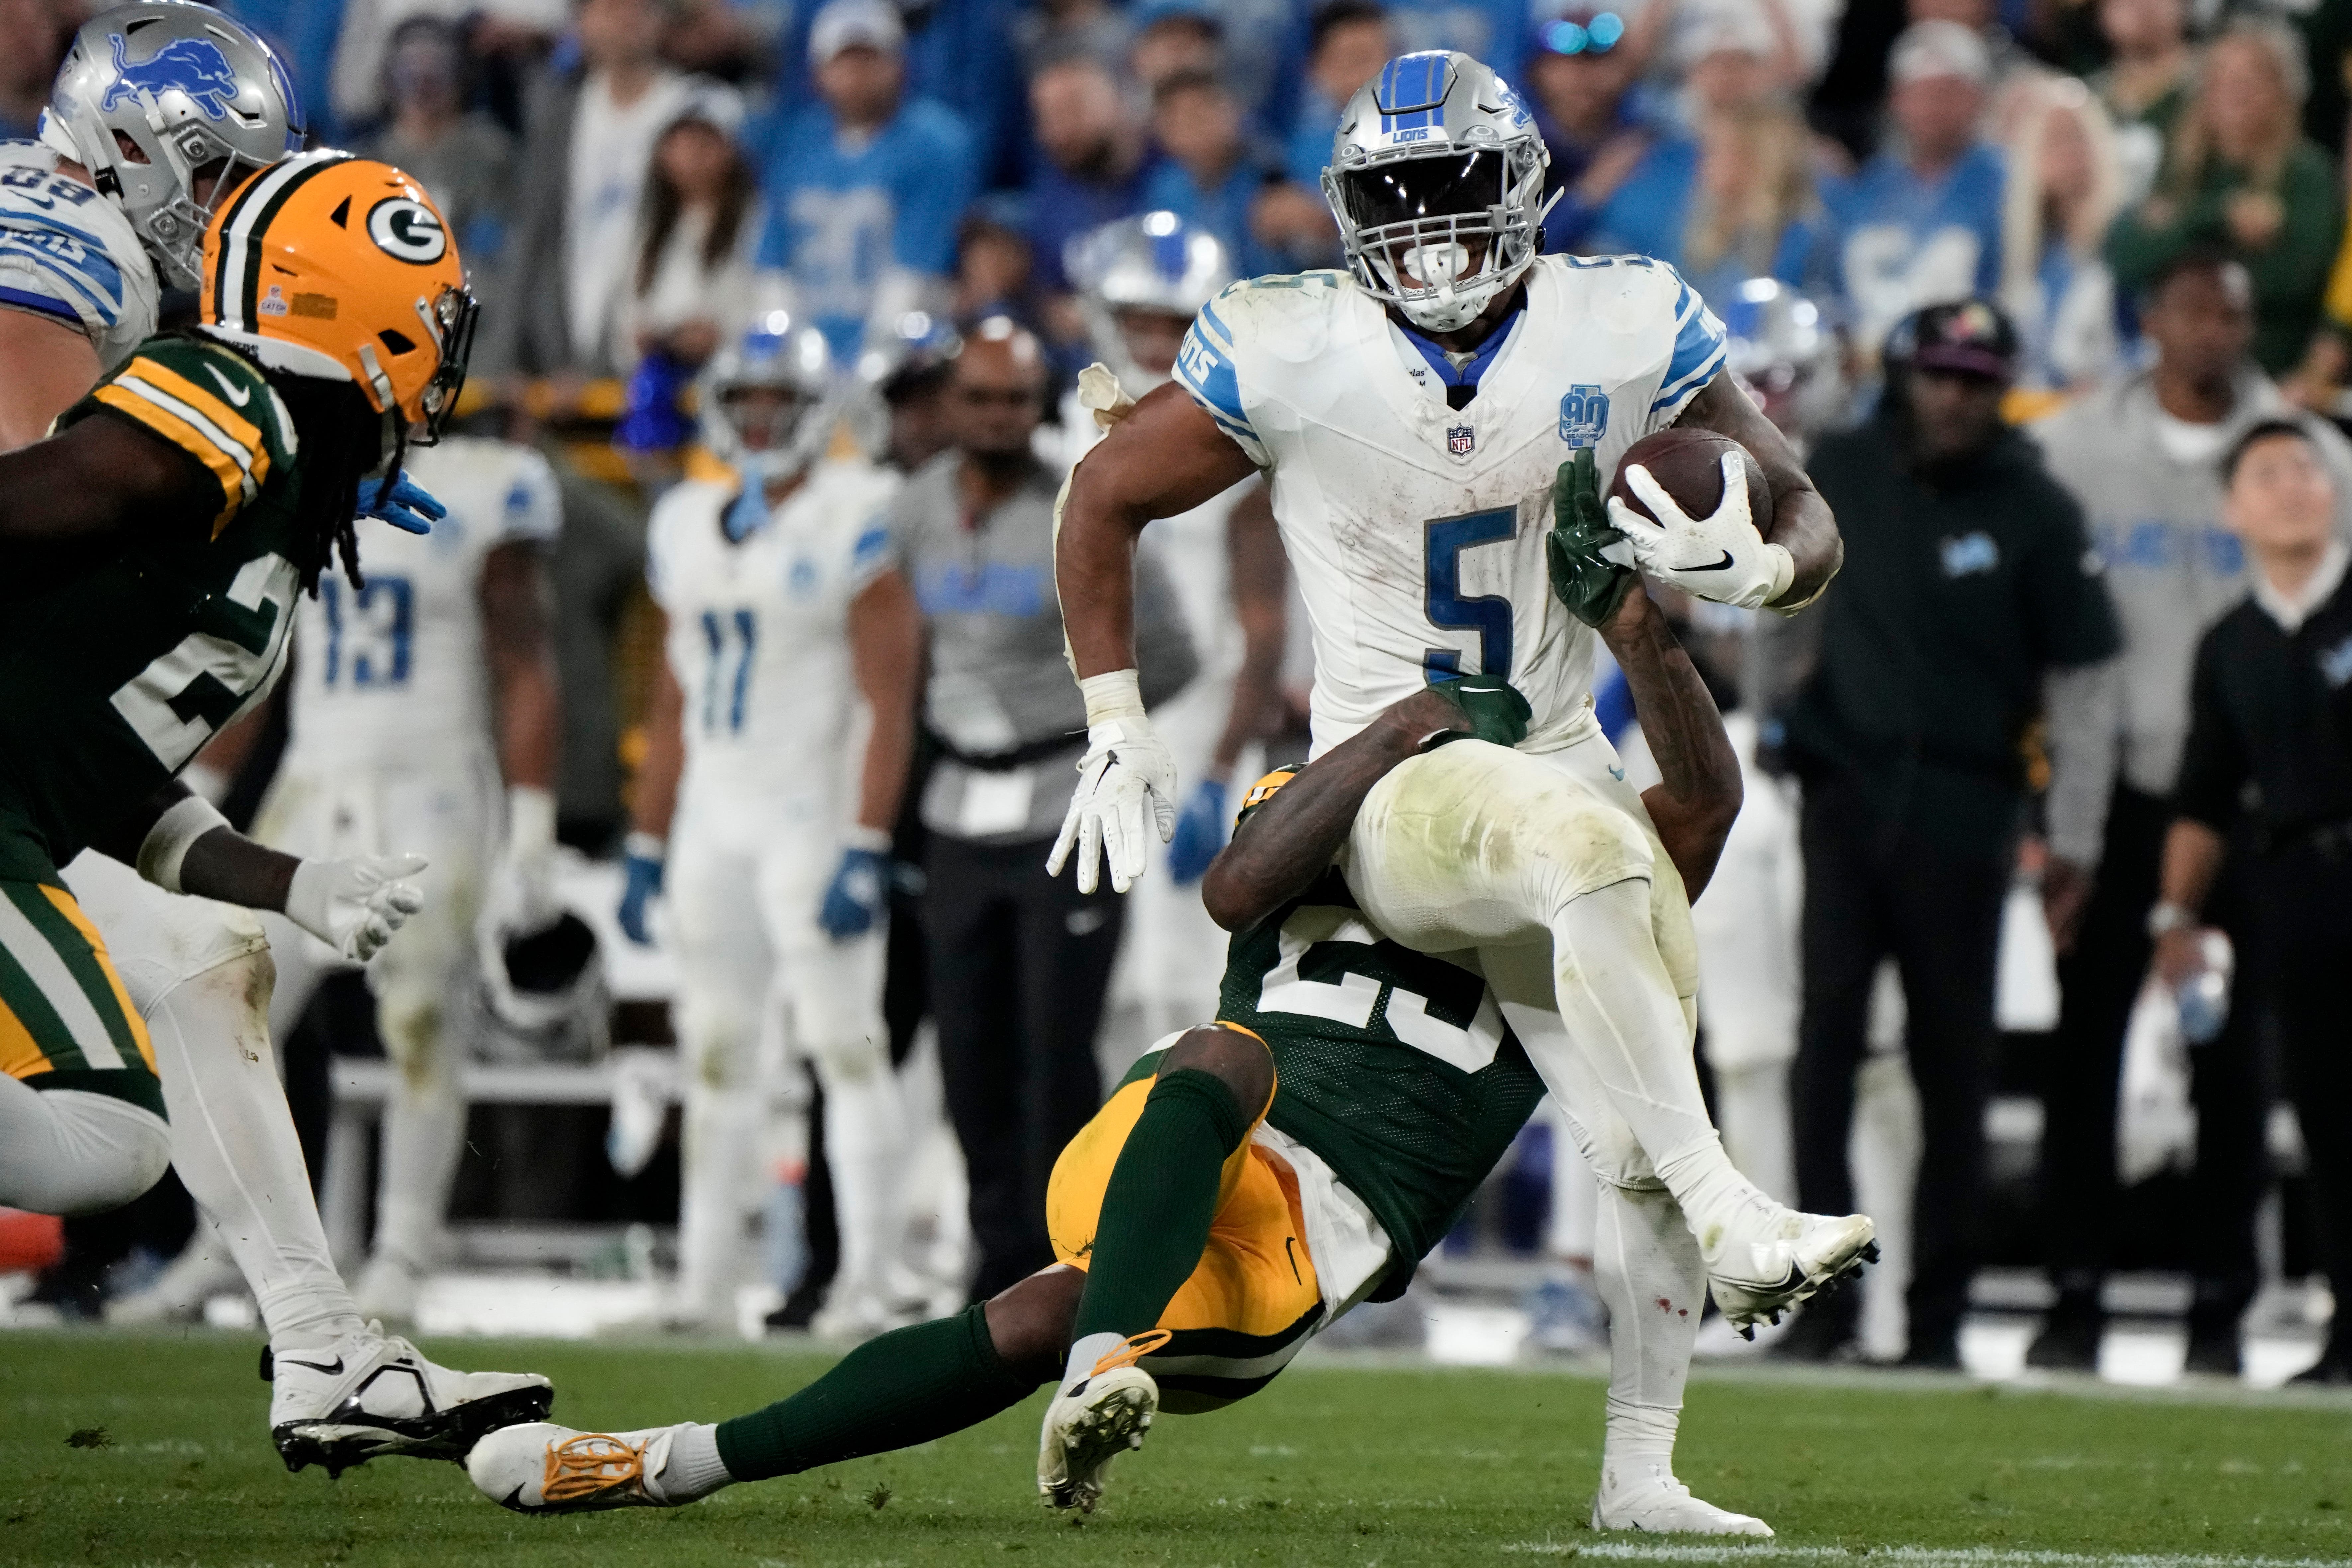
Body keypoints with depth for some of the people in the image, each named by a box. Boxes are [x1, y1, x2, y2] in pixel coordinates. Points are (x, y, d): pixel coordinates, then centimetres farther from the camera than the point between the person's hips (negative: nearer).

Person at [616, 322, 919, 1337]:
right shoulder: (688, 529, 13)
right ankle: (703, 1285, 11)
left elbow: (889, 707, -11)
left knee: (844, 1043, -8)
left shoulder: (855, 527, -8)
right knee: (715, 1054, 8)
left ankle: (865, 1283, -7)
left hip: (810, 809, -7)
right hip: (712, 816, 7)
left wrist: (866, 852, -18)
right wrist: (647, 849, 16)